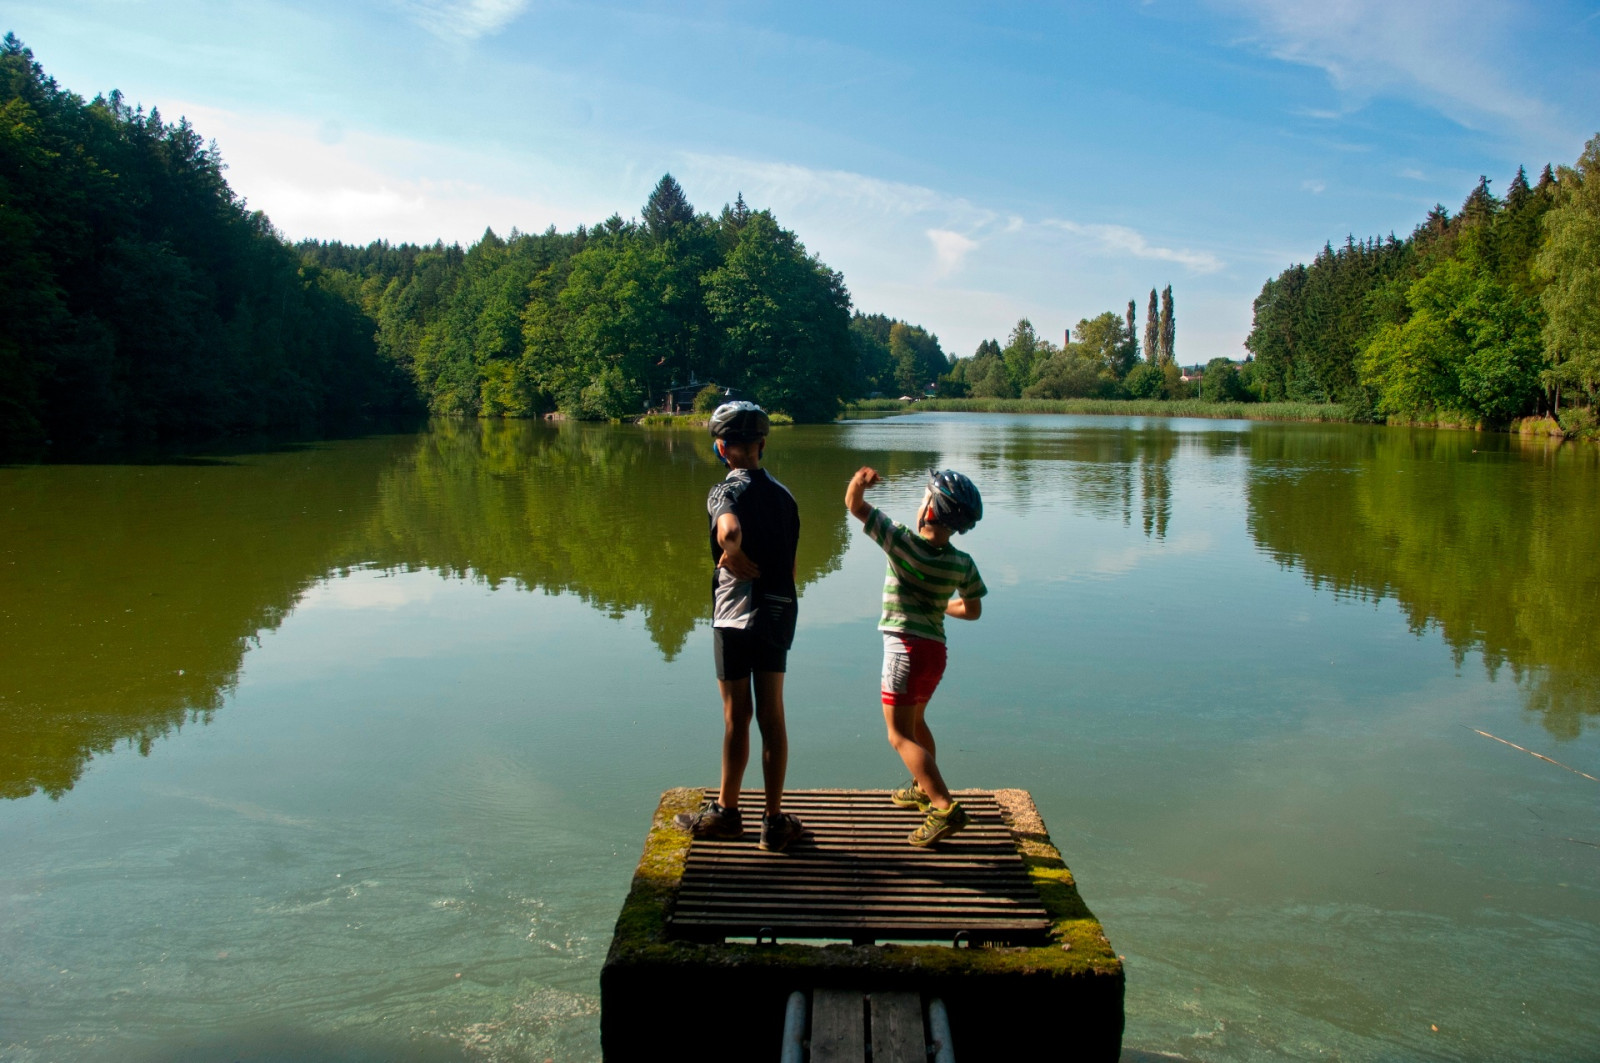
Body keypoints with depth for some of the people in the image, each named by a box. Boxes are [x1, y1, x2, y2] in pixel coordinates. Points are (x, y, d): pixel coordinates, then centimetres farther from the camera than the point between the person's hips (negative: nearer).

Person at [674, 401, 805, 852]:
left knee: (736, 717, 6)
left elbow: (730, 532, -36)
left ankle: (727, 811, 22)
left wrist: (735, 563, -18)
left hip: (736, 615, -5)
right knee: (772, 717, 9)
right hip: (780, 613, 5)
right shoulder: (783, 494, 8)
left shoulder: (727, 491, -12)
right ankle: (775, 820, 14)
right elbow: (791, 565, 11)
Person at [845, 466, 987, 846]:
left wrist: (860, 479, 1)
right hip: (936, 649, 7)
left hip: (905, 648, -7)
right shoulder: (963, 564, -2)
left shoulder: (904, 543, -16)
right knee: (915, 720, 28)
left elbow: (854, 504, -12)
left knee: (901, 736, -4)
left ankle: (945, 808, -15)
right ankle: (923, 789, 44)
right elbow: (972, 610, 11)